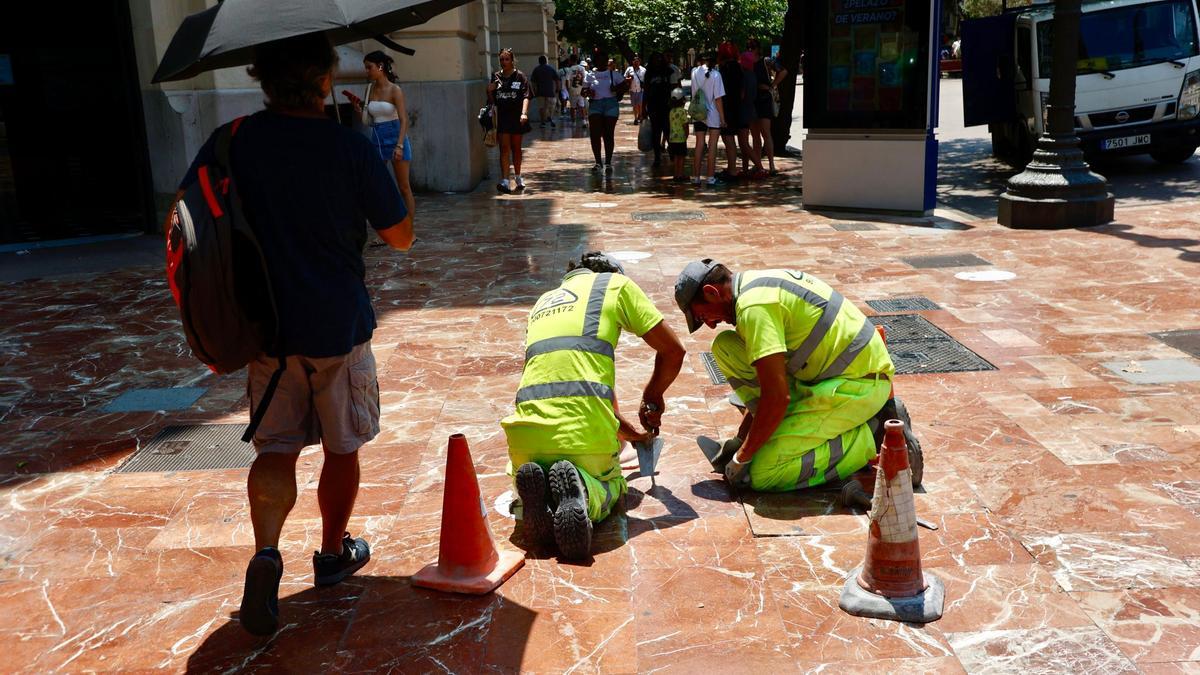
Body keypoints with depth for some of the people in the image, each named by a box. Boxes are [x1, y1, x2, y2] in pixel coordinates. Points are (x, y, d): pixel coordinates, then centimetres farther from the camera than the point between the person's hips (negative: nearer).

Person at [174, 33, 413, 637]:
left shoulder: (230, 143, -5)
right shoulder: (352, 147, -14)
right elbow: (400, 237, -6)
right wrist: (388, 159, 6)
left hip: (265, 324, 2)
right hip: (338, 326, -2)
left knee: (275, 447, 13)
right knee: (342, 448, 16)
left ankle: (266, 551, -8)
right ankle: (333, 553, 31)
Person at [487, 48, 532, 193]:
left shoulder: (520, 76, -2)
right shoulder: (496, 77, 7)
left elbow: (526, 96, -11)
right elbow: (492, 100, 12)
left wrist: (524, 113, -25)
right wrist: (489, 91, -8)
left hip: (516, 117, -1)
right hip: (502, 117, 1)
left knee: (516, 148, 12)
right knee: (504, 148, -9)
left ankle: (518, 177, 28)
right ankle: (505, 181, -16)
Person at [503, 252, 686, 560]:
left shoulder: (543, 302, 30)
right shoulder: (616, 283, 15)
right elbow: (673, 351, 14)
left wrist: (628, 431, 39)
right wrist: (652, 399, 32)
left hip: (529, 428, 3)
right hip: (587, 428, -3)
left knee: (523, 471, 36)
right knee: (611, 485, 29)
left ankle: (534, 497, -2)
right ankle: (582, 492, -8)